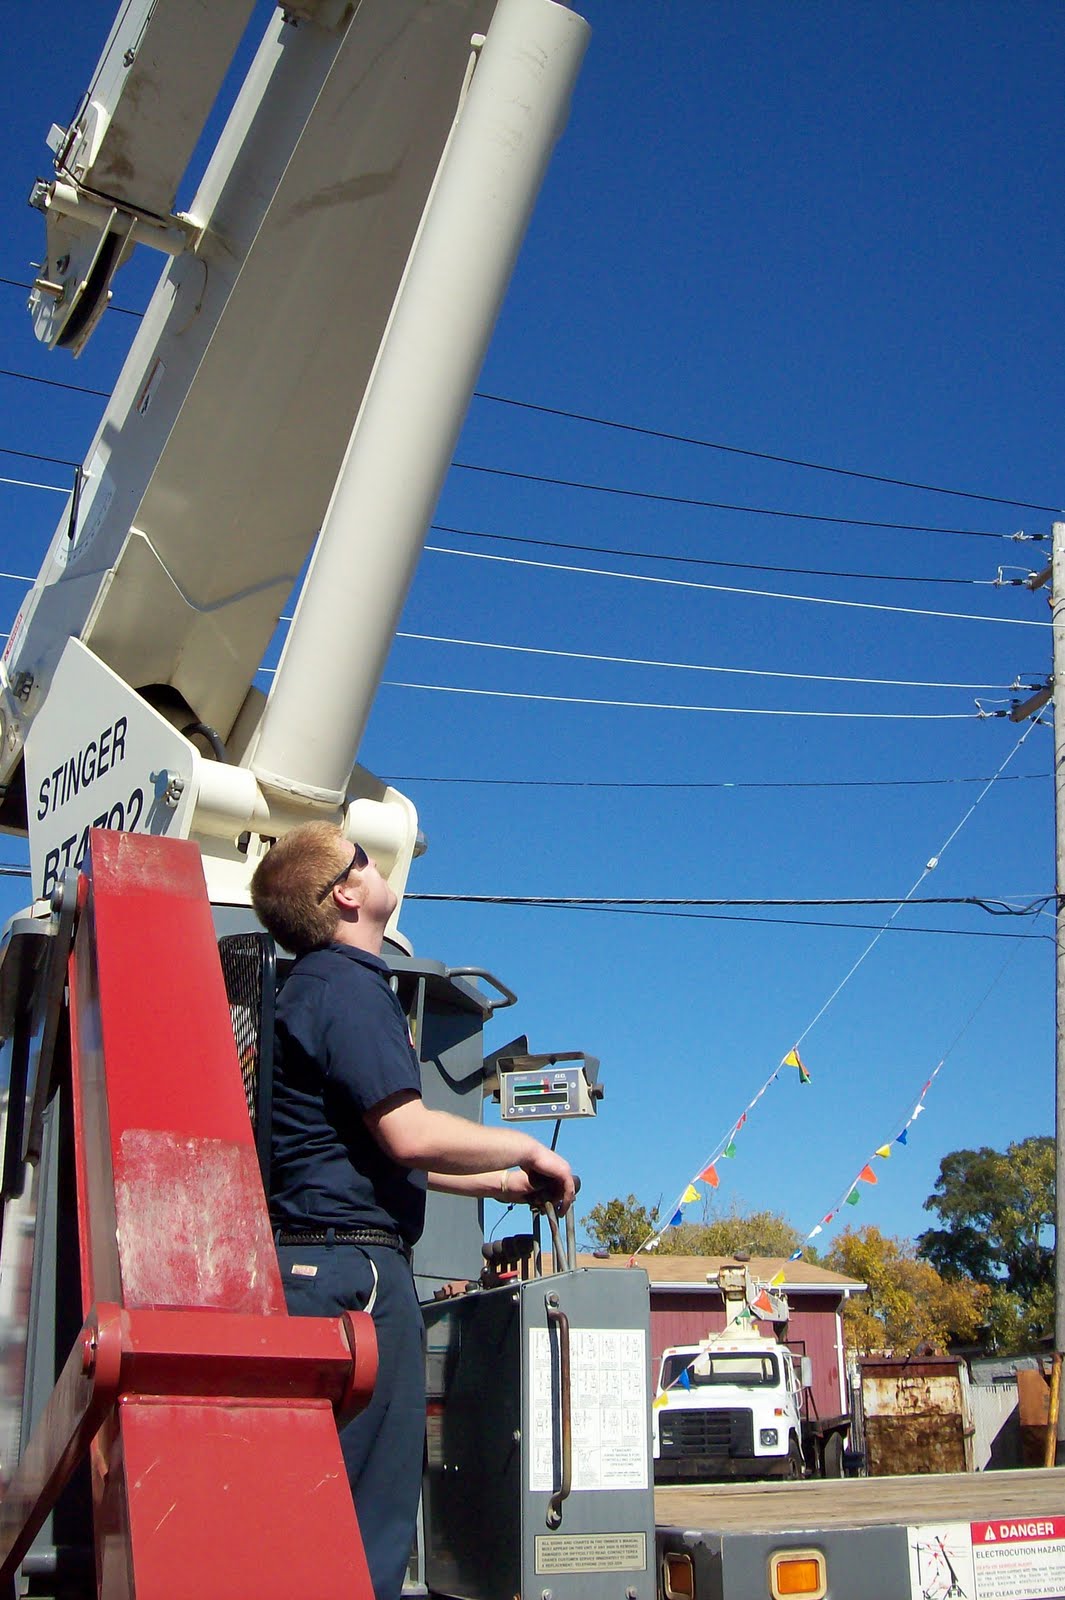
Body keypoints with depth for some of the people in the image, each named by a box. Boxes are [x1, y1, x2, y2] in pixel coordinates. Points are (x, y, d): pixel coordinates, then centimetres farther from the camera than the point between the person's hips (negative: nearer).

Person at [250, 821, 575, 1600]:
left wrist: (499, 1182, 23)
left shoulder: (320, 983, 21)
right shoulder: (348, 985, -11)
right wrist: (526, 1148, -5)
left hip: (321, 1263, 10)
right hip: (352, 1262, -10)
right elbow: (410, 1133, -21)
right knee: (370, 1514, -5)